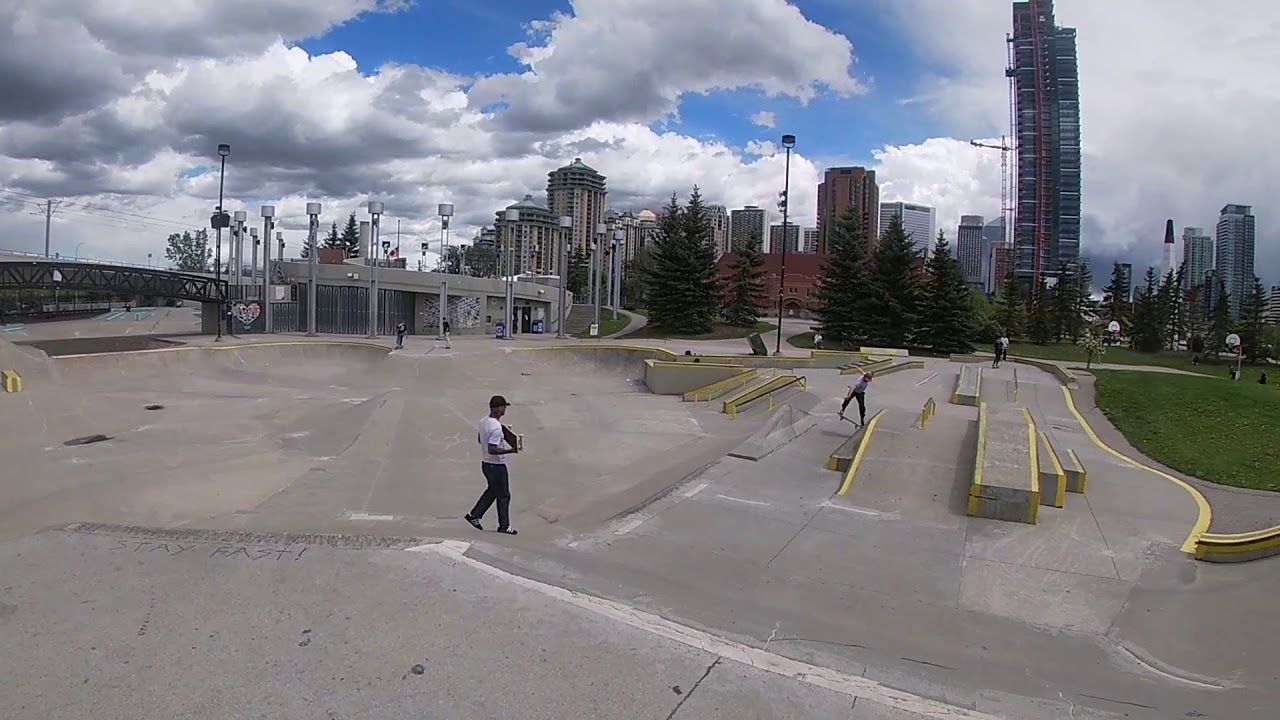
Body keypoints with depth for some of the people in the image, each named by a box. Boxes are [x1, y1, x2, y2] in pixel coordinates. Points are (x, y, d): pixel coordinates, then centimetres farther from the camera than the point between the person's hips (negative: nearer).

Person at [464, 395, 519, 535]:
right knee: (503, 495, 5)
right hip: (496, 466, -9)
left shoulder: (484, 421, 3)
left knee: (492, 491, 24)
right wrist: (510, 450, -26)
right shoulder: (496, 427, -26)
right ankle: (504, 526, 15)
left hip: (486, 463, 9)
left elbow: (479, 438, 18)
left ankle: (474, 515, 26)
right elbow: (492, 449, -30)